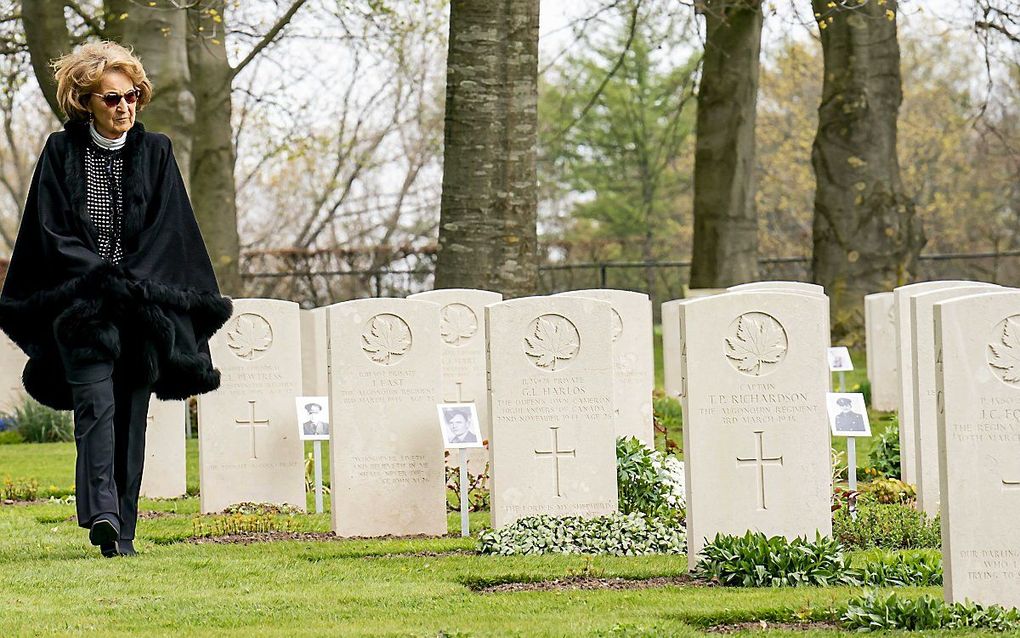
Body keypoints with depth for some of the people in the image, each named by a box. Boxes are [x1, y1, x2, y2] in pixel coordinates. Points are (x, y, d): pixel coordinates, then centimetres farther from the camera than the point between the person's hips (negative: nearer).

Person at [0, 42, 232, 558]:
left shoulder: (155, 152, 9)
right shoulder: (61, 152, 5)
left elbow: (167, 230, 3)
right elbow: (52, 231, -1)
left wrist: (133, 283, -10)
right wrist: (103, 277, -12)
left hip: (141, 301, 2)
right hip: (79, 299, -2)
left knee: (131, 413, -1)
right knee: (96, 401, -19)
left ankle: (121, 531, 3)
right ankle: (102, 511, -32)